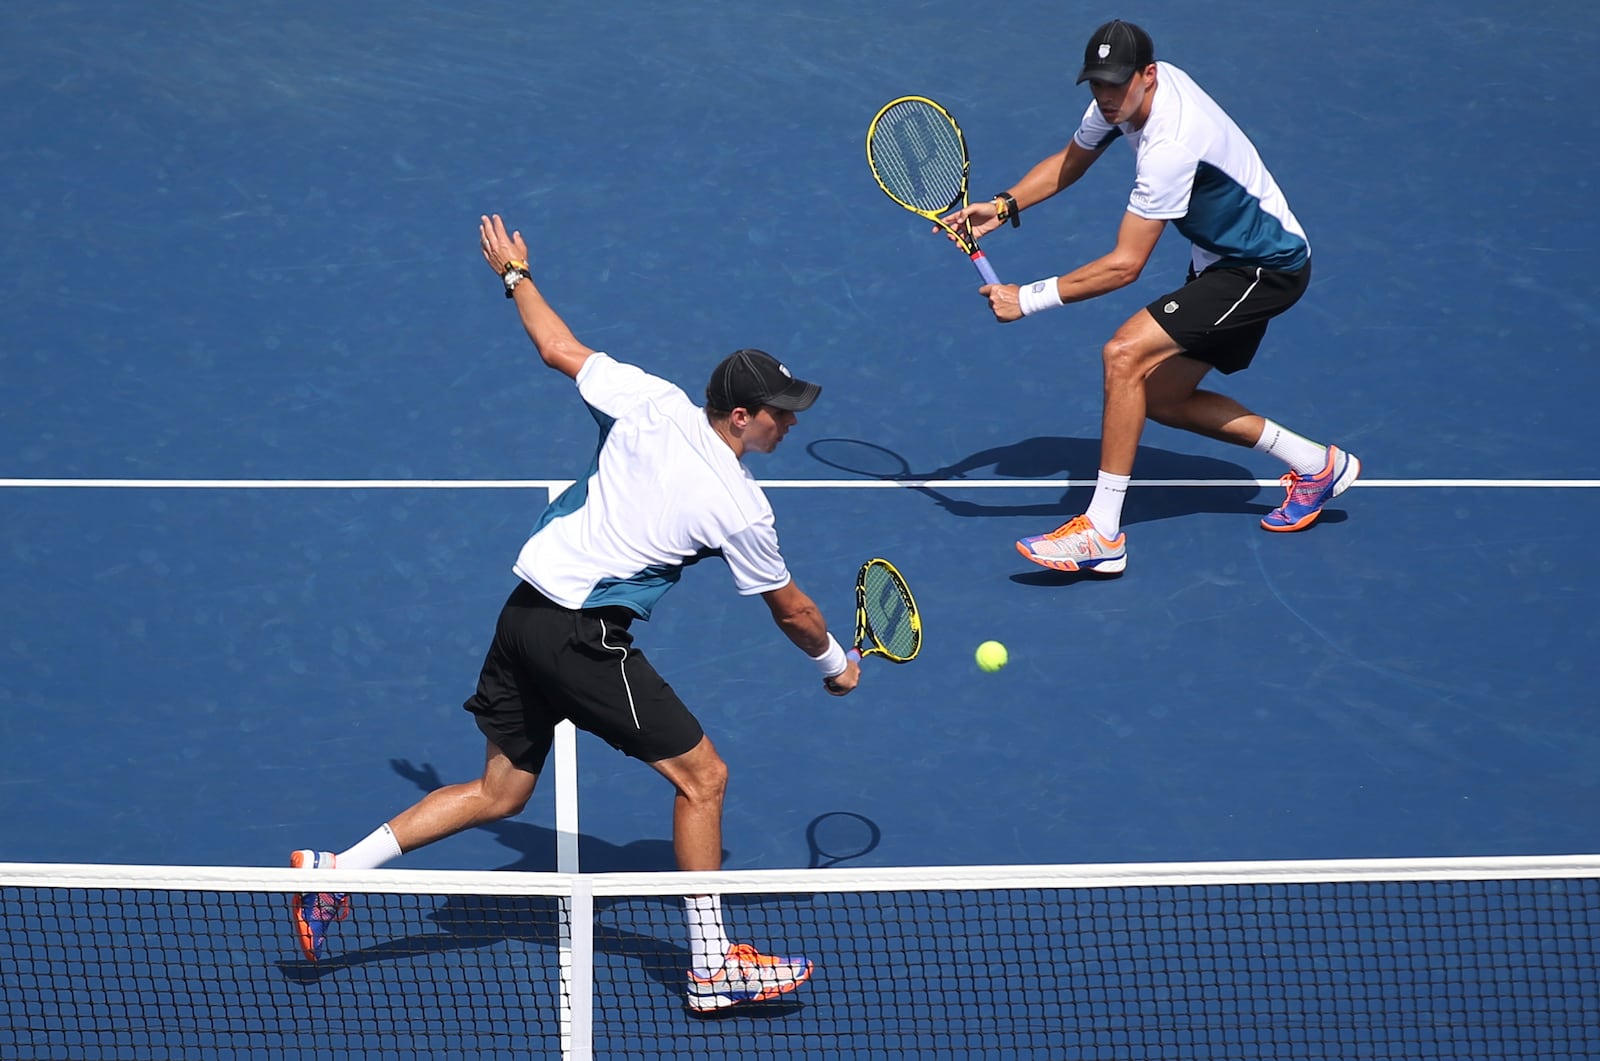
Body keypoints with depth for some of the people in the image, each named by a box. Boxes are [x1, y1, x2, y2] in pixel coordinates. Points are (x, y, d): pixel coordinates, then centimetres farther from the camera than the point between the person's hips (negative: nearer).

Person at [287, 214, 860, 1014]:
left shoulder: (652, 402, 1)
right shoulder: (740, 507, -9)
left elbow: (558, 348, 14)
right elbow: (790, 611, 6)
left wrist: (515, 274, 31)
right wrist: (835, 664, 25)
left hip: (525, 611, 7)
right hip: (586, 639, -7)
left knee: (500, 793, 17)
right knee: (701, 775, 3)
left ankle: (335, 870, 12)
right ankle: (712, 965, 5)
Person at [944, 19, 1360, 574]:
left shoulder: (1170, 147, -34)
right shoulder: (1126, 93, -6)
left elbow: (1124, 265, -31)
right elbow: (1071, 161, 13)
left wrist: (1029, 298, -27)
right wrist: (1004, 206, -3)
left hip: (1268, 268, -10)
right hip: (1221, 258, 10)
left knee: (1124, 355, -23)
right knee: (1162, 397, 14)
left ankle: (1102, 534, -21)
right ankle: (1317, 465, 26)